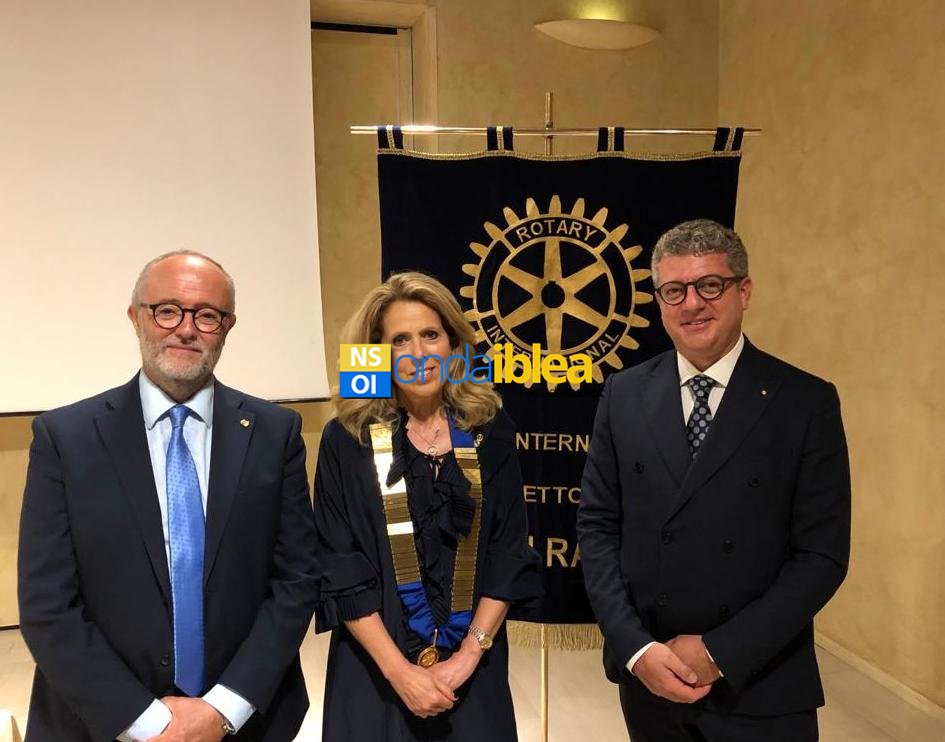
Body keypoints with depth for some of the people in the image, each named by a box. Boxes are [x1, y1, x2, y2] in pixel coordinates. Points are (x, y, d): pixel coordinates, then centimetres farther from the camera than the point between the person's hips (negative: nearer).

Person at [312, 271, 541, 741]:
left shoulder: (490, 431, -3)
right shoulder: (346, 440, -8)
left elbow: (510, 554, -2)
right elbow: (339, 571, -8)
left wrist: (468, 655, -10)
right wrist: (399, 669, -13)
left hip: (474, 669, 2)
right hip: (374, 670, -1)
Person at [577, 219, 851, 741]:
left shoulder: (807, 402, -8)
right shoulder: (624, 394, 0)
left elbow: (823, 555, -9)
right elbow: (596, 525, 0)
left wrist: (720, 653, -14)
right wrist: (636, 648, -10)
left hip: (760, 689, -2)